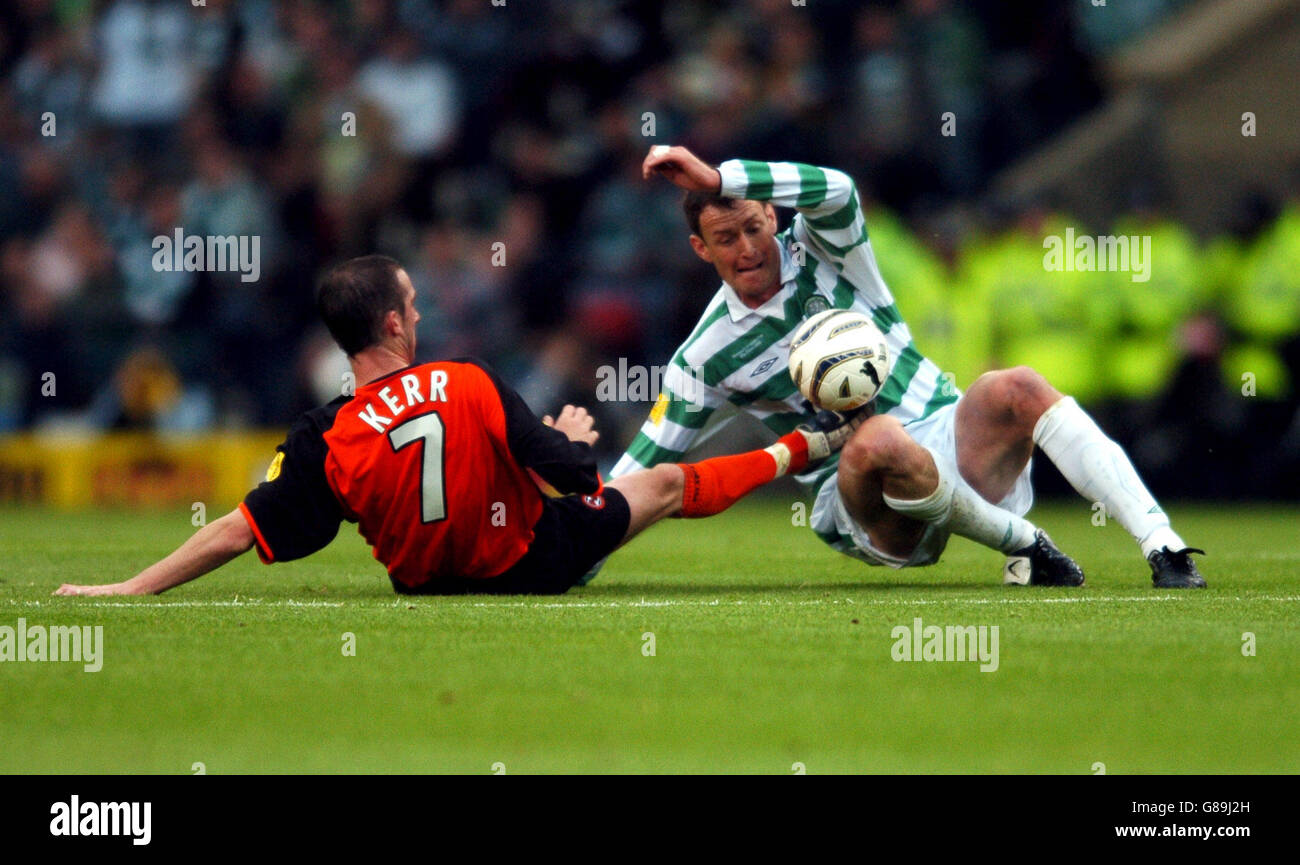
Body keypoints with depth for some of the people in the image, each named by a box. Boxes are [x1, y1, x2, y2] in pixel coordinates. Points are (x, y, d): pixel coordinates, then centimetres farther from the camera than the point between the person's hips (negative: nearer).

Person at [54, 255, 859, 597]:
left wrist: (130, 588, -21)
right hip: (534, 561, -1)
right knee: (666, 484, 22)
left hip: (430, 578, 1)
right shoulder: (474, 385, -26)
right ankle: (806, 447, 44)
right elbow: (568, 469, -15)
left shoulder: (327, 441, -25)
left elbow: (238, 533, -26)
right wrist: (573, 439, 11)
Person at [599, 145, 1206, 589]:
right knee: (879, 440, -38)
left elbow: (836, 190, -21)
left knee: (1016, 389, -30)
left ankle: (1162, 546, -35)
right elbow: (643, 465, 7)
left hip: (949, 435, 2)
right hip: (861, 502, -2)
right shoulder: (703, 359, 2)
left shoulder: (819, 249, 3)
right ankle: (1024, 545, -21)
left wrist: (716, 179, -27)